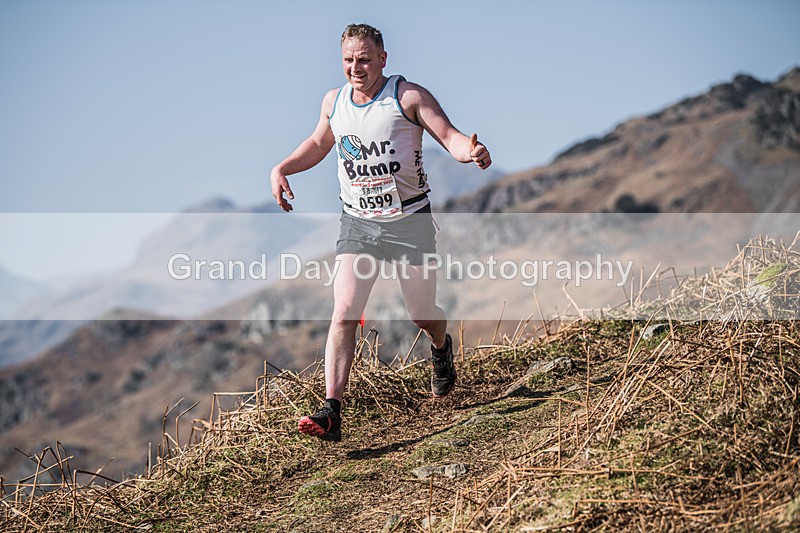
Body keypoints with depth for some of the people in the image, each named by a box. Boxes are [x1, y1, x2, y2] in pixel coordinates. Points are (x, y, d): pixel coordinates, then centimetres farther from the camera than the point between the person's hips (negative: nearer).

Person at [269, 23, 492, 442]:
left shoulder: (408, 96, -9)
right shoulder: (333, 101, 5)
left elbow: (449, 136, -13)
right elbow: (318, 144, 23)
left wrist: (470, 151, -35)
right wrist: (281, 169, 8)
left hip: (410, 221, -2)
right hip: (356, 223, 3)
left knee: (422, 316, 9)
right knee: (343, 314, -13)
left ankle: (441, 349, 47)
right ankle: (331, 412, -16)